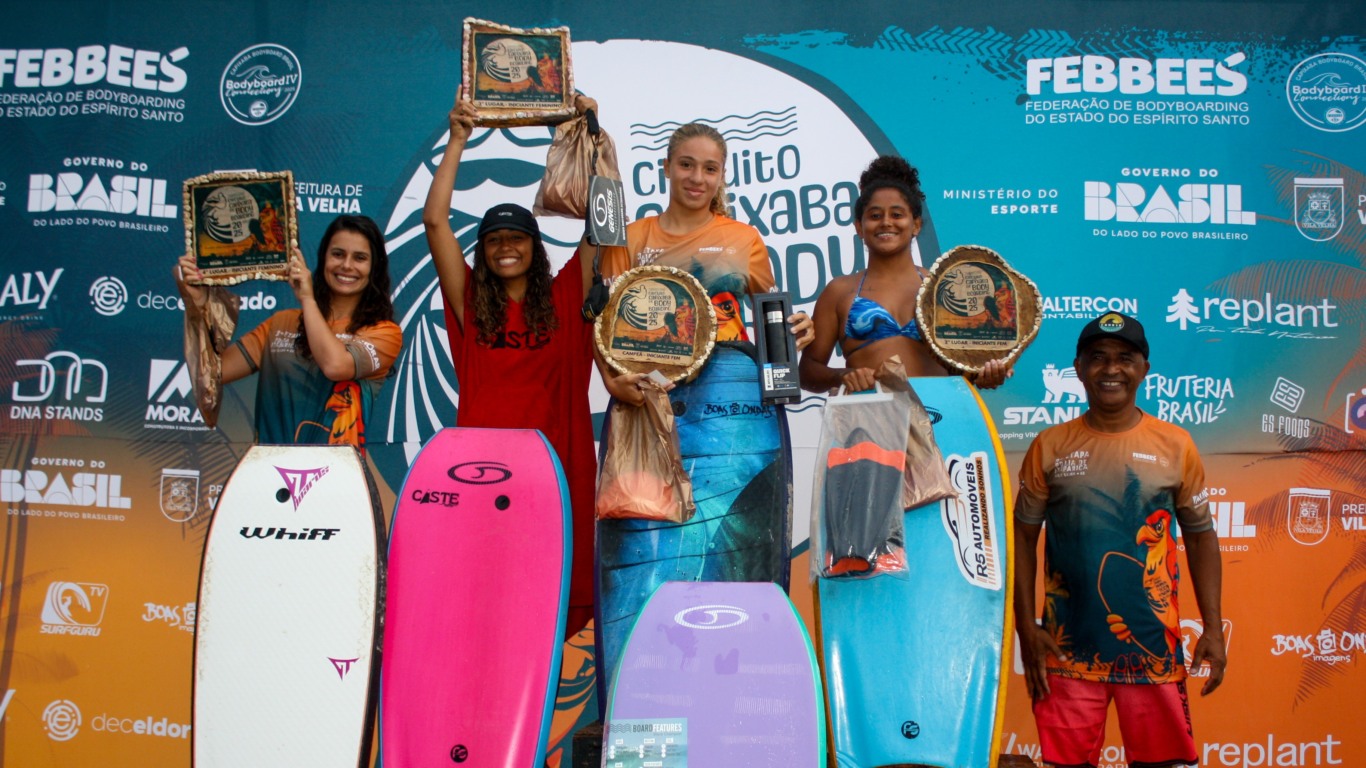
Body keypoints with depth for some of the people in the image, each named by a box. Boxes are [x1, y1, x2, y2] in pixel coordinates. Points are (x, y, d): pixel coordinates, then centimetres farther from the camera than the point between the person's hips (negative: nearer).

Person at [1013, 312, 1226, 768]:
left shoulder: (1175, 446, 3)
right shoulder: (1049, 447, 0)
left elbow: (1200, 537, 8)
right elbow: (1023, 537, 3)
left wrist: (1213, 629, 1)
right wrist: (1025, 627, -3)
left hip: (1154, 646, 1)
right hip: (1068, 647, 0)